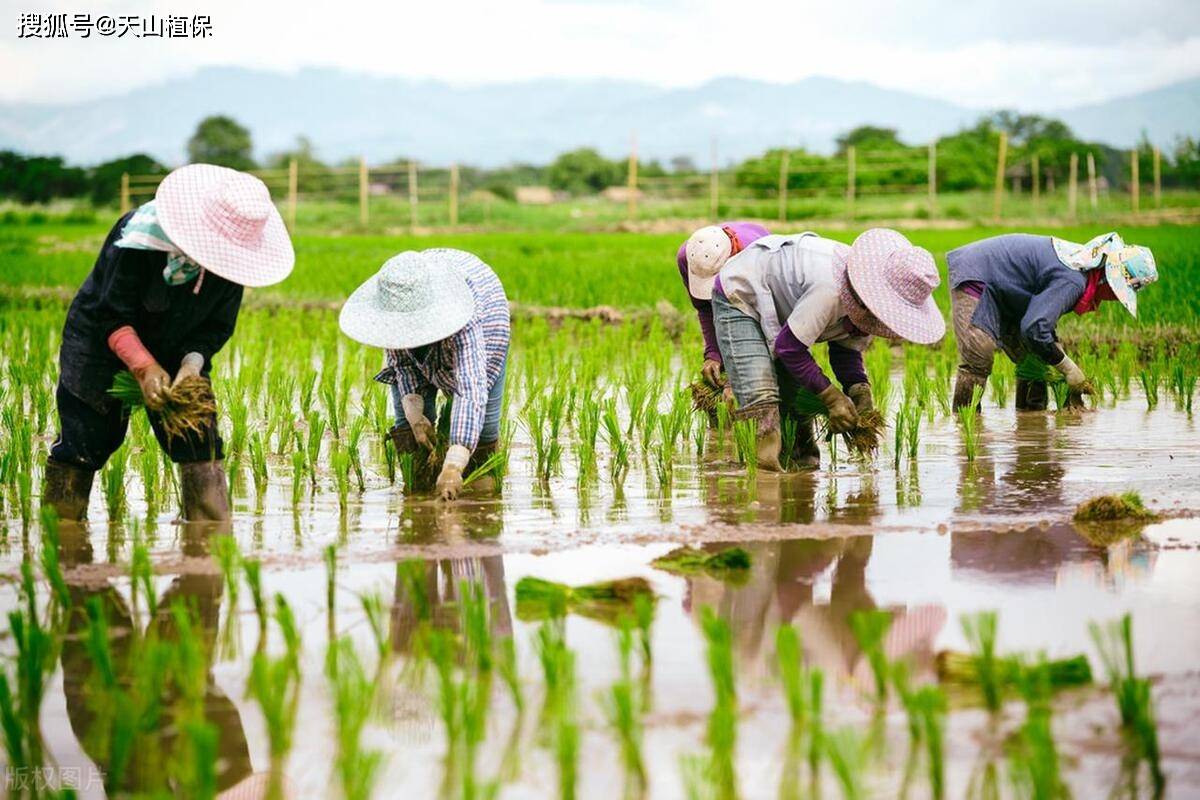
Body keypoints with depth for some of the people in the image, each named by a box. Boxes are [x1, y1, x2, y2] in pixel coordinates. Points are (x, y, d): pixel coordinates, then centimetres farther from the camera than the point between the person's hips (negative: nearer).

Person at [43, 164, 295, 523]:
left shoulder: (234, 252, -14)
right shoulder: (140, 235, -29)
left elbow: (216, 326, -6)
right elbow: (112, 315, -24)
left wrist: (193, 362, -25)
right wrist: (145, 368, -34)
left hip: (175, 355, 4)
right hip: (102, 346, -4)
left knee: (201, 442, -8)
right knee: (80, 446, -2)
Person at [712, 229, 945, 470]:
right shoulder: (831, 289, -40)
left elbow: (846, 348, -2)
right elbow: (789, 347, -31)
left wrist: (859, 388, -20)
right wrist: (831, 396, -26)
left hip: (779, 310, 8)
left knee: (795, 400, 2)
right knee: (761, 400, -23)